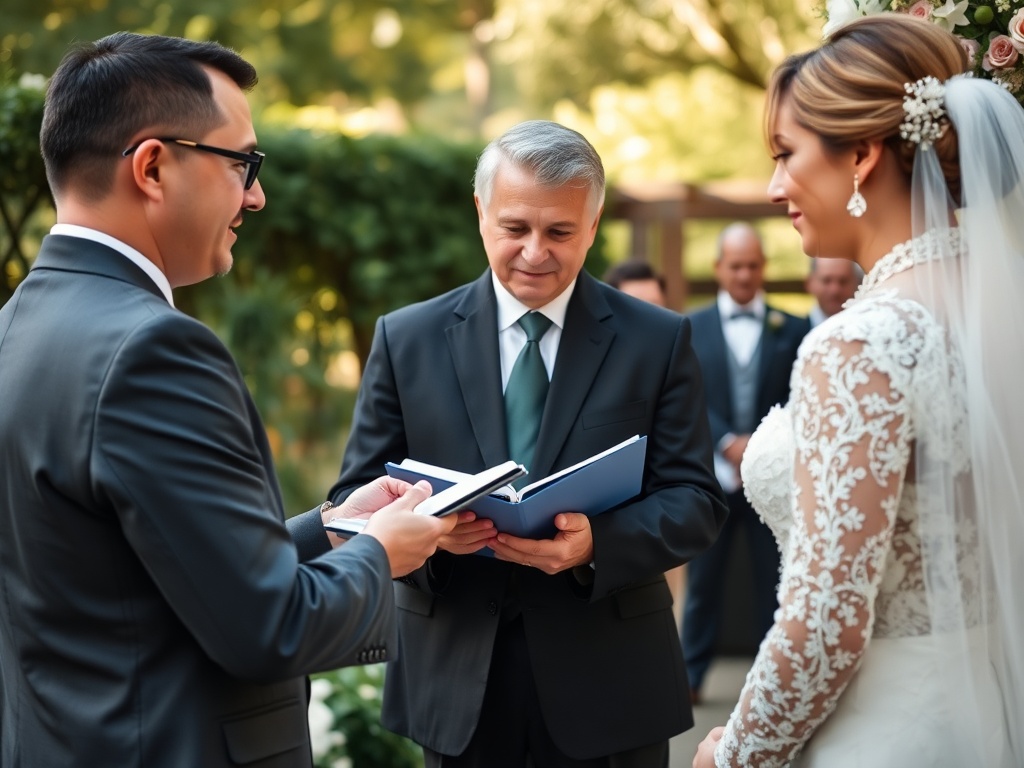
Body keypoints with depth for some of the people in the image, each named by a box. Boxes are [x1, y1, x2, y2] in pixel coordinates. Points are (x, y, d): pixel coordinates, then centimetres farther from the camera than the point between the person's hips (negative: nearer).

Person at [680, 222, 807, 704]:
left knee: (773, 581, 5)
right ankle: (690, 674, 13)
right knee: (704, 580, 5)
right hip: (711, 474, 0)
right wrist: (728, 443, -15)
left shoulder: (792, 330, 6)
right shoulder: (690, 328, 7)